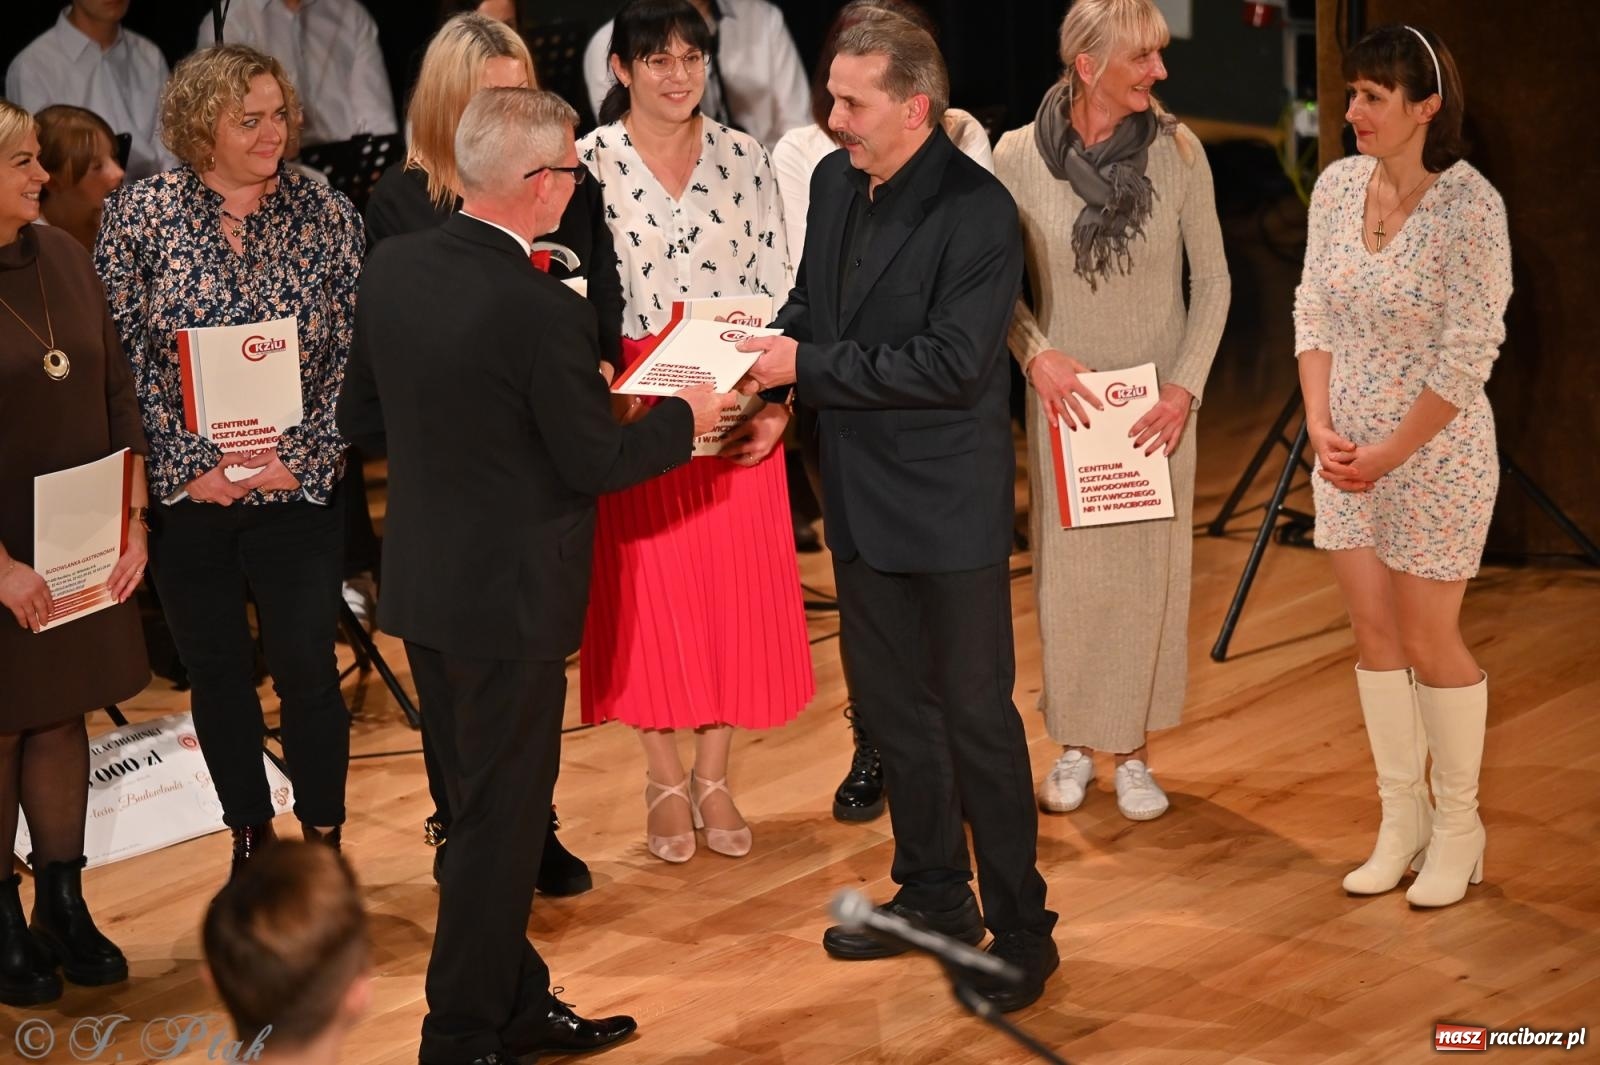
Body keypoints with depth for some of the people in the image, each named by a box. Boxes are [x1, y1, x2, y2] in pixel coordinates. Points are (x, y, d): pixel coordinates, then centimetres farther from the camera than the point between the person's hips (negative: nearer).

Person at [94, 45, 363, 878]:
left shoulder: (326, 216, -3)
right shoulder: (138, 215, -4)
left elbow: (354, 359, -3)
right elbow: (123, 361, -5)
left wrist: (299, 458, -12)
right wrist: (192, 467, -11)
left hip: (297, 489, 0)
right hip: (184, 490, 1)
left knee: (307, 667, 2)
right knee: (216, 671, 12)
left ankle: (323, 842, 20)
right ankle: (250, 837, 29)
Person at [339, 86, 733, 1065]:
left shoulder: (393, 268, -2)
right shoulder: (542, 311, -25)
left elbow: (362, 417, 8)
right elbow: (597, 463, -16)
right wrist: (685, 418, 0)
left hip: (422, 582, 8)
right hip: (511, 598, -8)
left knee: (483, 801, 20)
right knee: (503, 818, 6)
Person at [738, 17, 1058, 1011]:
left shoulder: (978, 211, -20)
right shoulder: (835, 181, 3)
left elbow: (951, 362, -24)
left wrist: (810, 366, -23)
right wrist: (770, 356, -5)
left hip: (949, 502, -8)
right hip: (863, 492, 8)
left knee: (977, 714, 1)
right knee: (893, 703, 18)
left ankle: (1022, 928, 14)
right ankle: (935, 897, 34)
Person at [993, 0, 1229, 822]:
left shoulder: (1177, 151, -8)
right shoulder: (1019, 155, -9)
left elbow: (1211, 281, -1)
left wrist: (1186, 387, -10)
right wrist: (1037, 355, -16)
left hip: (1155, 400, 1)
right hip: (1066, 397, 0)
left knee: (1149, 569, 5)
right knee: (1067, 570, 7)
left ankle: (1133, 751, 18)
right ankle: (1074, 744, 23)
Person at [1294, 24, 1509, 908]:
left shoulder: (1470, 207, -19)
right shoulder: (1338, 185, -1)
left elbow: (1467, 357, -18)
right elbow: (1313, 312, 6)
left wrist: (1388, 454, -15)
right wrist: (1321, 425, -4)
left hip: (1434, 449, -6)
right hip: (1349, 448, 6)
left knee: (1429, 640, 2)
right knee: (1373, 633, 11)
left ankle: (1456, 828, 19)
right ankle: (1400, 819, 23)